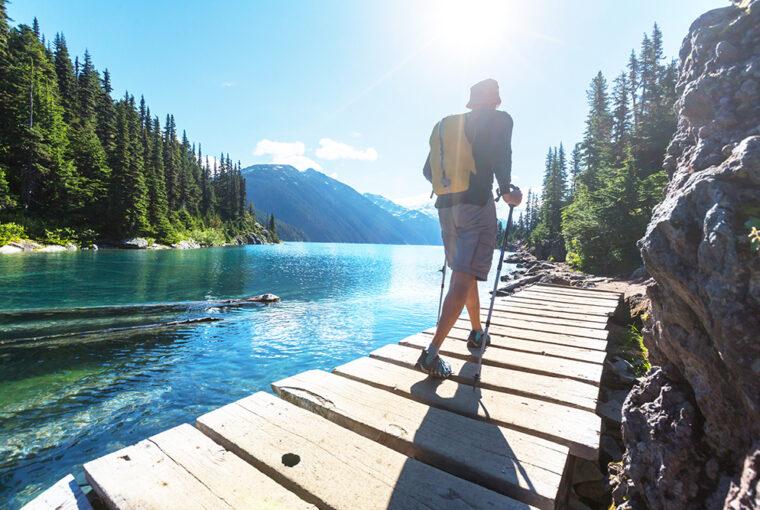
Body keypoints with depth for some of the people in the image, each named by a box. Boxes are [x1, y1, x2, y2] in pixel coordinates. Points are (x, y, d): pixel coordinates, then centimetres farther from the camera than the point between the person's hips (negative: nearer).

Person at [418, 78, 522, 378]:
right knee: (464, 277, -11)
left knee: (465, 273, 18)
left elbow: (428, 170, 20)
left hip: (446, 206, 6)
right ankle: (432, 352, -18)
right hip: (477, 204, -6)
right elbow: (500, 155, -14)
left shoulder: (445, 125, 21)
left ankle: (477, 333, 32)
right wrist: (506, 191, -6)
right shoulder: (500, 119, 6)